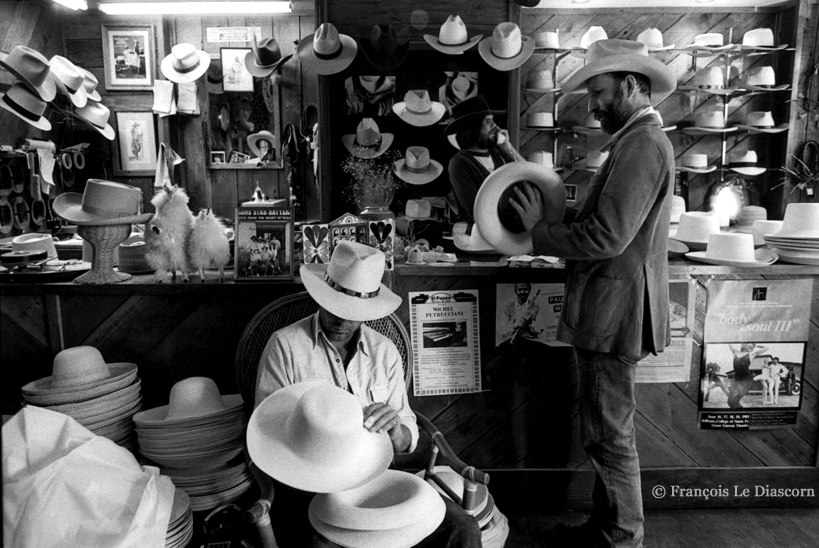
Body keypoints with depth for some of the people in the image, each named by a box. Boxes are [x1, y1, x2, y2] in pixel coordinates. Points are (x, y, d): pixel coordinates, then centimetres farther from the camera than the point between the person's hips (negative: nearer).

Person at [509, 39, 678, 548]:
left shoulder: (642, 143, -17)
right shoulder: (641, 139, 16)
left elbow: (606, 237, -24)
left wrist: (540, 228, -13)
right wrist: (557, 215, 3)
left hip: (615, 314, -10)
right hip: (612, 310, 10)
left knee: (610, 436, 4)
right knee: (607, 433, 19)